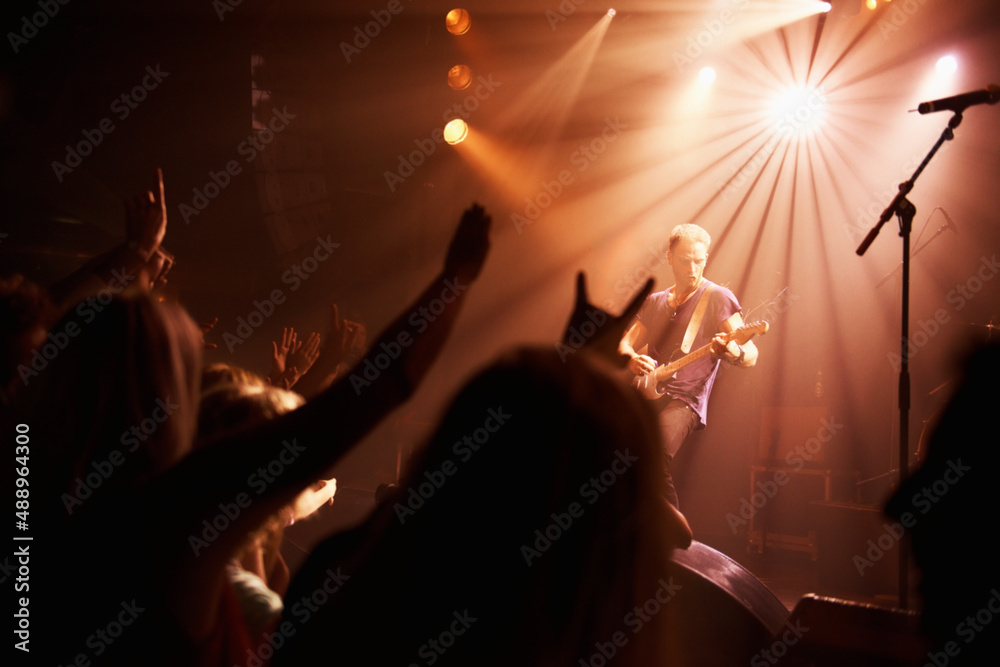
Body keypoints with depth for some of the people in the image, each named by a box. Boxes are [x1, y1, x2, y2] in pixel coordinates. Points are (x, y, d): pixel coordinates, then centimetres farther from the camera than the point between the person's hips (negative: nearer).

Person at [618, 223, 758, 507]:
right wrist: (632, 358, -6)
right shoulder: (654, 302, 19)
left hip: (685, 400, -6)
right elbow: (624, 344, 19)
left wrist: (734, 352, -31)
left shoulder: (718, 298, 2)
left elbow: (751, 355, -6)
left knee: (656, 454, -35)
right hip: (646, 395, 6)